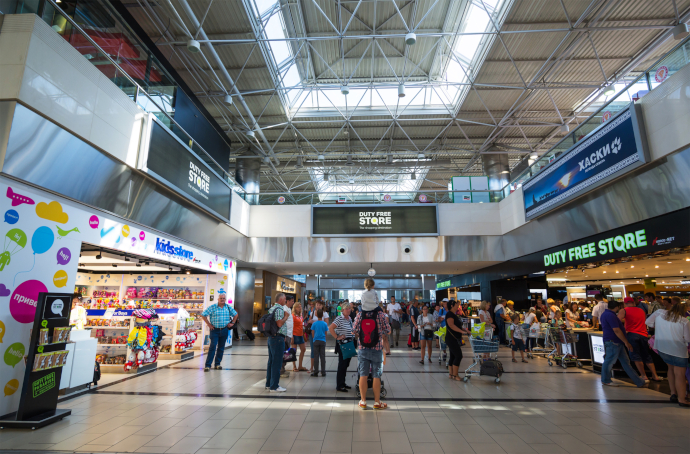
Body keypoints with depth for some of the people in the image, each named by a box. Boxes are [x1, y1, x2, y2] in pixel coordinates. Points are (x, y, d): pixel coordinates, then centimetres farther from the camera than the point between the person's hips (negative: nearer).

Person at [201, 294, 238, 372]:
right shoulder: (212, 307, -7)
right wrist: (209, 324, -8)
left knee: (221, 348, 9)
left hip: (224, 330, 4)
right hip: (214, 330, -4)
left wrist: (232, 323, 7)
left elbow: (235, 314, 17)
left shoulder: (228, 307, 4)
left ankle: (217, 364, 20)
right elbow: (203, 315, -5)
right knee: (212, 347, -8)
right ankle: (207, 365, -1)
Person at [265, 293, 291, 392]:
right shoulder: (279, 309, -16)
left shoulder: (272, 308, 15)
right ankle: (274, 386, 2)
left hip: (271, 337, 10)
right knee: (277, 362, -4)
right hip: (278, 338, -10)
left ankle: (269, 384, 26)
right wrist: (286, 316, -10)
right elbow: (279, 324, -24)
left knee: (271, 361, 16)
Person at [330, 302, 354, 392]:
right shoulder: (339, 318, -14)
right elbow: (330, 328, -24)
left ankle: (343, 383, 26)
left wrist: (353, 339, 12)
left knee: (346, 364, 14)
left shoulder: (350, 319, 10)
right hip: (342, 344, -8)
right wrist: (337, 337, -20)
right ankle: (339, 386, 7)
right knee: (342, 364, -3)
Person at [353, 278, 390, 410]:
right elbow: (388, 331, -6)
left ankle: (363, 401, 20)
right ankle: (377, 402, 19)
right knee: (376, 376, 8)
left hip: (362, 349, 2)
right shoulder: (380, 314, -11)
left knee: (363, 375, 10)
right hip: (376, 349, -2)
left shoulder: (360, 315, -6)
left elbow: (354, 331, -1)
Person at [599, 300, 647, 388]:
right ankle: (605, 380, 9)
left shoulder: (605, 314, 17)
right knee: (609, 361, -1)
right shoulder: (610, 315, -18)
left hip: (617, 342, 11)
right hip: (613, 342, -11)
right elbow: (616, 330, -21)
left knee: (625, 362, 12)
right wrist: (626, 342, -16)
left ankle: (639, 382, 18)